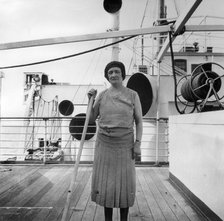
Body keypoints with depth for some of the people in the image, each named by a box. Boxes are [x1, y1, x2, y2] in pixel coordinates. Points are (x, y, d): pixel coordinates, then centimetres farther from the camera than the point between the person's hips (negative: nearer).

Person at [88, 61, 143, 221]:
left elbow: (139, 121, 1)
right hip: (104, 143, 2)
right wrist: (90, 100, -3)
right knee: (105, 182, 8)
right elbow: (91, 119, 8)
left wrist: (138, 143, -7)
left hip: (125, 143, -2)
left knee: (125, 182, 5)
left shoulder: (133, 95, 0)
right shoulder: (102, 95, 4)